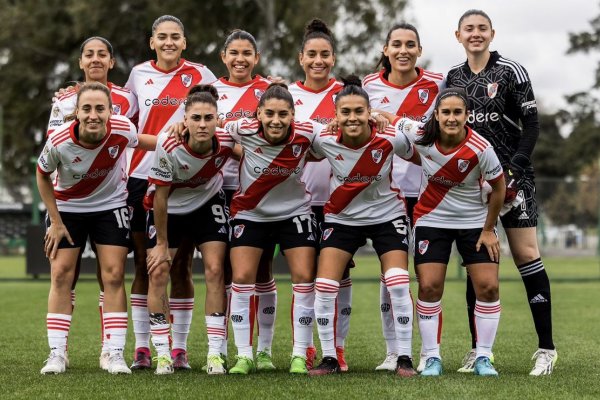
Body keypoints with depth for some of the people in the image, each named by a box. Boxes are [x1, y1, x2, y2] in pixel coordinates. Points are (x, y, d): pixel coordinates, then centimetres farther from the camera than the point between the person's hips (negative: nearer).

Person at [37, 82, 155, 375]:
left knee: (114, 276, -6)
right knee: (61, 275, -4)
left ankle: (116, 353, -1)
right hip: (67, 208, 0)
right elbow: (42, 175, -8)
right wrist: (56, 222, -7)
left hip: (110, 206, 0)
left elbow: (138, 141, 1)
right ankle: (57, 354, 4)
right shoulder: (59, 141, -27)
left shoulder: (122, 129, -25)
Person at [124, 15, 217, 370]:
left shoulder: (199, 75, 2)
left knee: (181, 266, 1)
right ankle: (142, 347, 7)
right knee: (144, 265, 2)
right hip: (142, 177, 1)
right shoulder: (139, 74, 7)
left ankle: (180, 348, 6)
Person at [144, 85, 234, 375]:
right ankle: (163, 355, 2)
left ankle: (215, 354, -4)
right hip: (168, 209, -1)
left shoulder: (226, 144, -27)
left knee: (215, 270, -9)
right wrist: (162, 244, -16)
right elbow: (160, 196, -22)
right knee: (158, 273, -7)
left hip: (208, 204, 2)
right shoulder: (168, 147, -33)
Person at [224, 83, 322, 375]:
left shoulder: (305, 133, -21)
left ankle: (299, 356, 2)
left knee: (304, 277, -8)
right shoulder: (244, 131, -22)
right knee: (242, 277, -8)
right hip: (250, 214, 0)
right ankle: (244, 356, 3)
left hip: (295, 213, 0)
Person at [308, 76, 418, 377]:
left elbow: (417, 158, -5)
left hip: (387, 215, -1)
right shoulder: (325, 142, -20)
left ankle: (404, 358, 1)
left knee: (398, 285, -13)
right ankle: (329, 358, 6)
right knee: (324, 286, -8)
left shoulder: (390, 139, -24)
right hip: (341, 218, 1)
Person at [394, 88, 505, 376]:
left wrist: (488, 230, -5)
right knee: (429, 287, -7)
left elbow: (498, 188, -10)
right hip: (432, 220, 1)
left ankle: (483, 358, 5)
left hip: (475, 222, -1)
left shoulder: (480, 148, -23)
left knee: (488, 287, -7)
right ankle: (431, 358, 3)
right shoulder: (420, 136, -18)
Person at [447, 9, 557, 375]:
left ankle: (547, 348, -5)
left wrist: (518, 164, -15)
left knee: (526, 254, -9)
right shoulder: (453, 78, 11)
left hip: (511, 176, -4)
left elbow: (531, 123, -5)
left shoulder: (510, 70, -2)